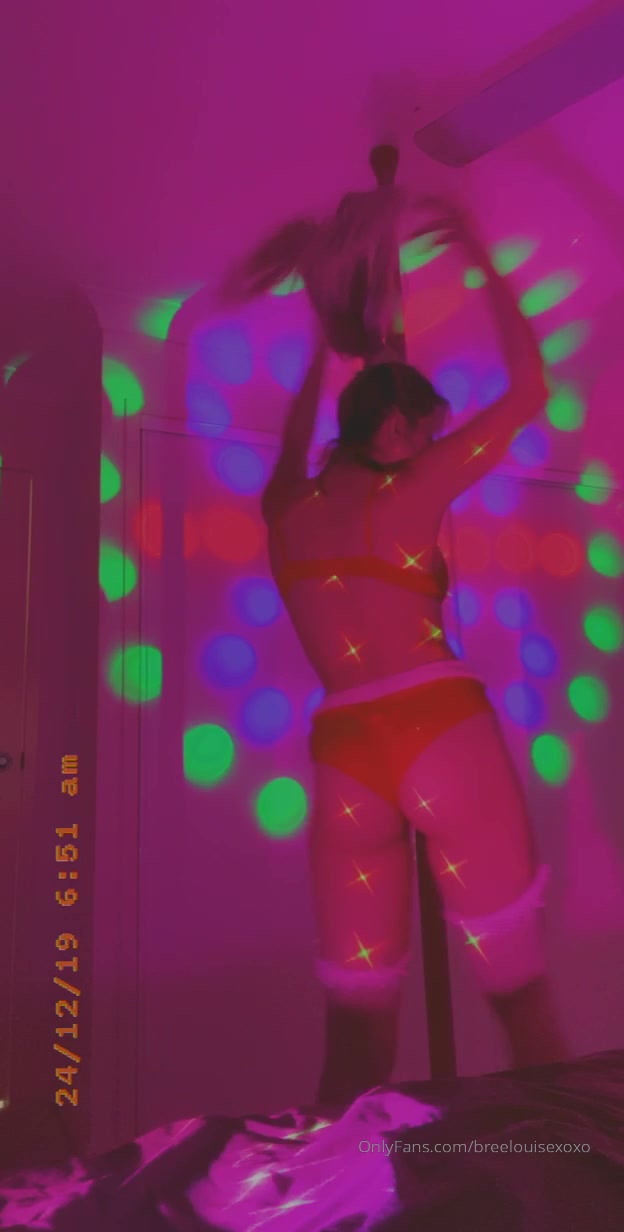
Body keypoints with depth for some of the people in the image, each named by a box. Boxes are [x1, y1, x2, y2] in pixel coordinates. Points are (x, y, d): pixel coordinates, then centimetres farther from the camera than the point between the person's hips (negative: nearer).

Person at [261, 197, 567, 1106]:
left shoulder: (283, 509, 16)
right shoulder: (410, 490, 4)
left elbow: (294, 442, 40)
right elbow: (530, 389, 14)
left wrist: (324, 349, 54)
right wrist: (483, 262, 23)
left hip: (343, 763, 4)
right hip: (444, 734, -4)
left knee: (357, 1033, 12)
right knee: (522, 995, 9)